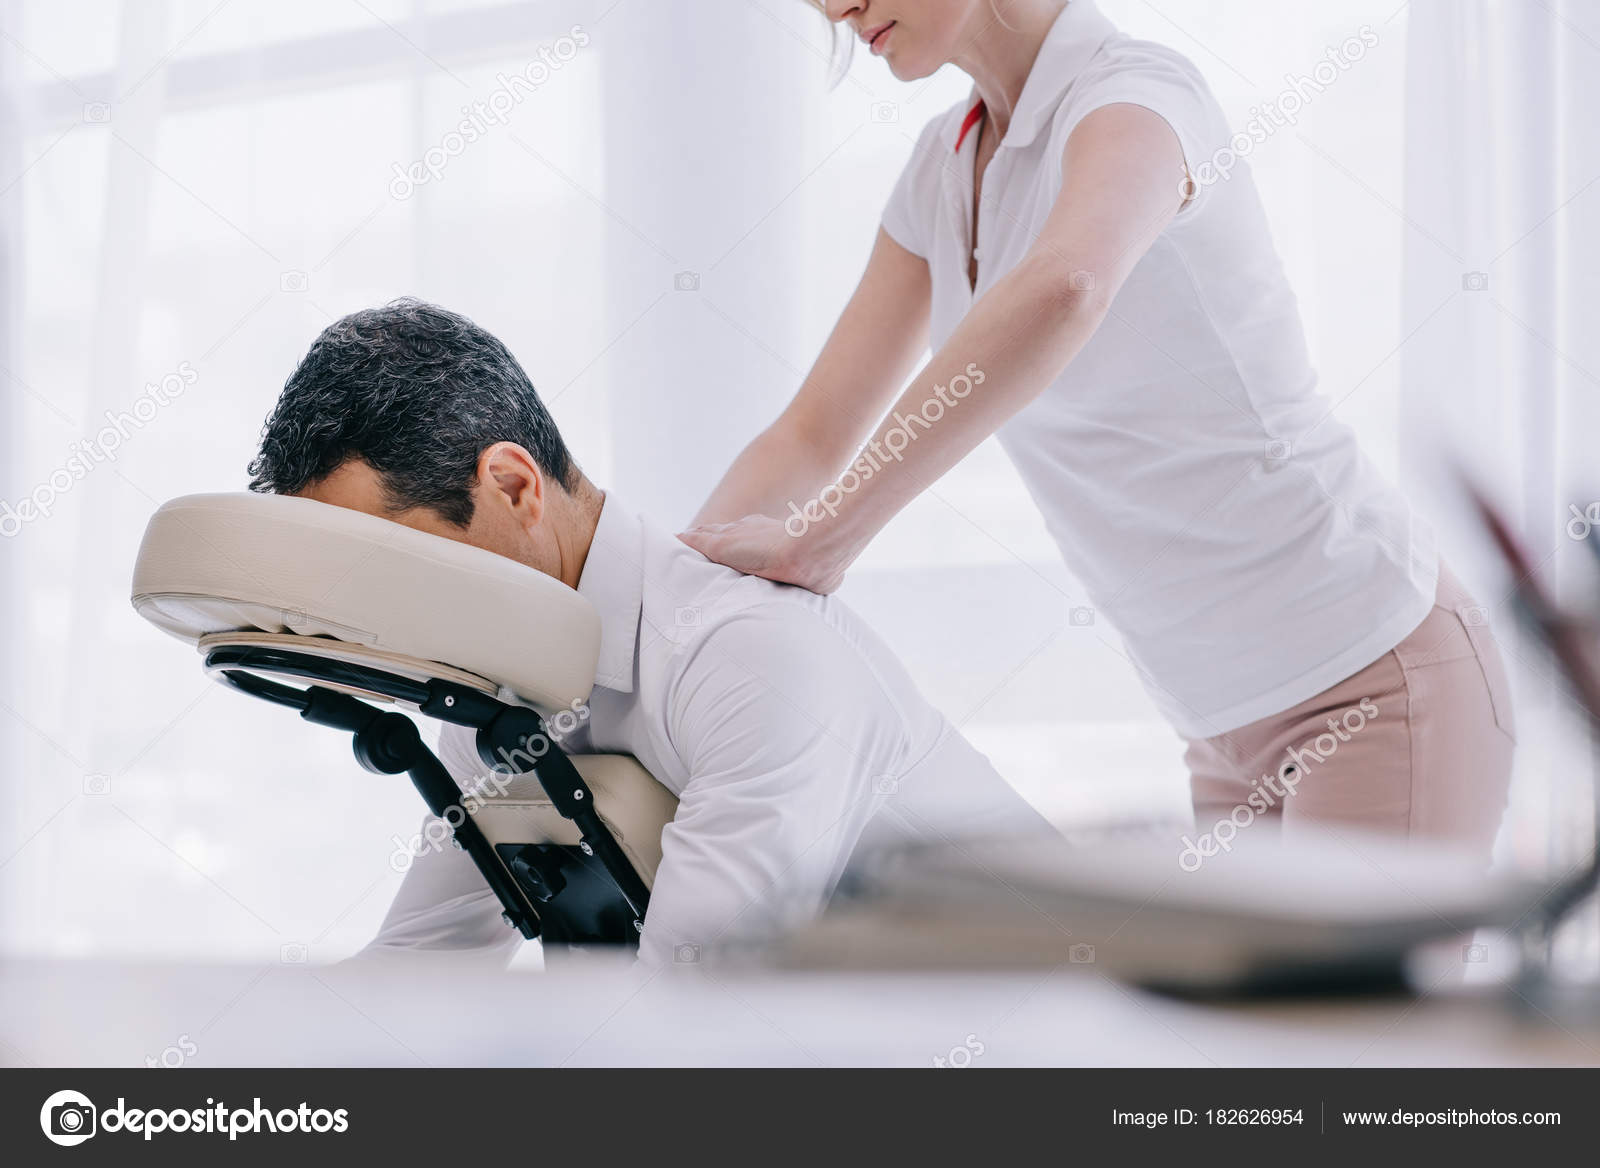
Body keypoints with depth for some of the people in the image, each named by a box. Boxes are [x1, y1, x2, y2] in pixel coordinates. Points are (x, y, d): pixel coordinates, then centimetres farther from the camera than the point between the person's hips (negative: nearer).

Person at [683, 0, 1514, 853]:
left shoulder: (1134, 97, -20)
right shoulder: (947, 167, 7)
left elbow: (1063, 290, -44)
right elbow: (812, 438, 10)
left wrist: (816, 546, -41)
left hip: (1381, 684, -8)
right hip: (1235, 719, 9)